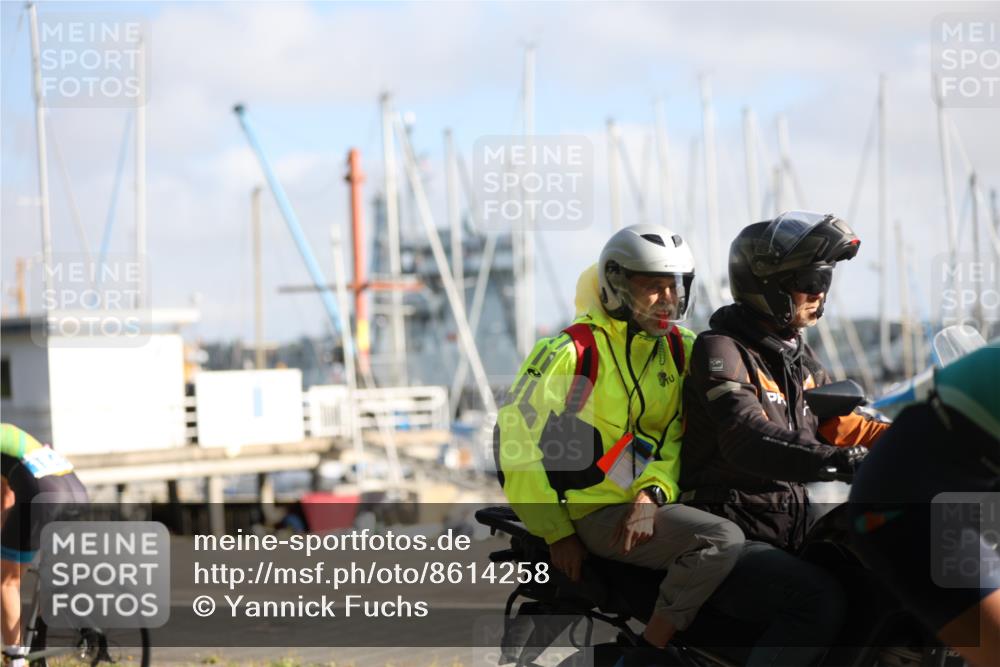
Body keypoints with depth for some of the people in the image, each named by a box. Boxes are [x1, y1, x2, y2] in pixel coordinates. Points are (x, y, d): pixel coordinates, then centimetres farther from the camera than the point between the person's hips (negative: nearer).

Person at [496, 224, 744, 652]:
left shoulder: (681, 349, 10)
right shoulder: (571, 352, -9)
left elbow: (678, 434, 6)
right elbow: (516, 437, -8)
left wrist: (653, 492, -15)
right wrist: (556, 532, -8)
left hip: (655, 504, 8)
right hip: (600, 512, -8)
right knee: (723, 540, -27)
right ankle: (648, 653, -22)